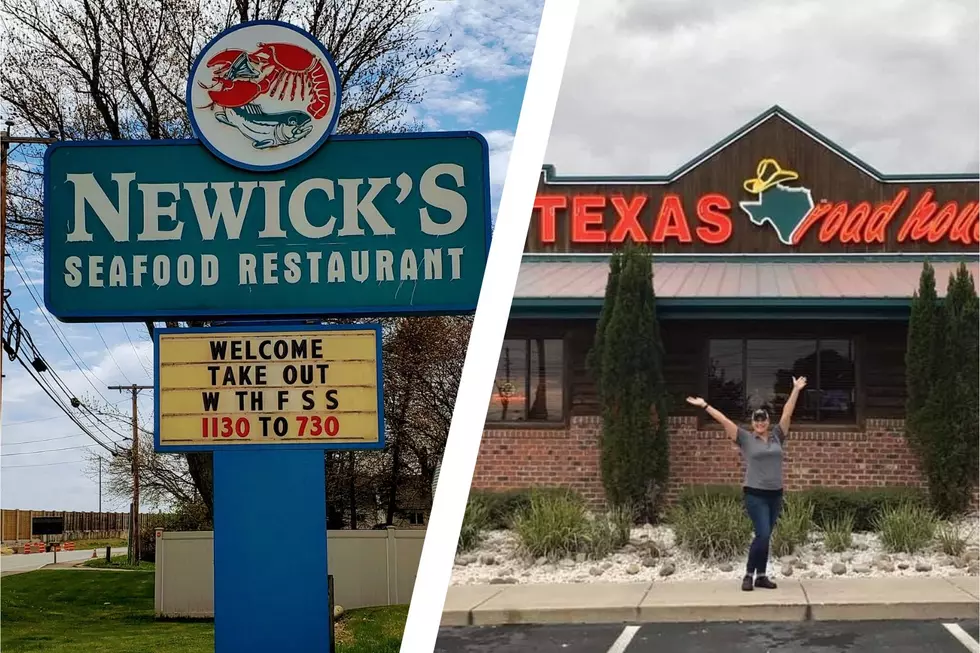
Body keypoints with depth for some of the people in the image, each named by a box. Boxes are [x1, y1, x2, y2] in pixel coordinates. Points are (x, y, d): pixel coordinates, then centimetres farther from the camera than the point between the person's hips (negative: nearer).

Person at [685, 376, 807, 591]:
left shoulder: (777, 436, 9)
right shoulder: (745, 438, 0)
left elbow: (787, 413, 10)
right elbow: (723, 420, -2)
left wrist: (796, 390, 9)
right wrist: (704, 406, -3)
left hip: (775, 494, 4)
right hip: (755, 494, -4)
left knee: (765, 536, 8)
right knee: (763, 534, -13)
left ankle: (761, 576, 13)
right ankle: (749, 574, -3)